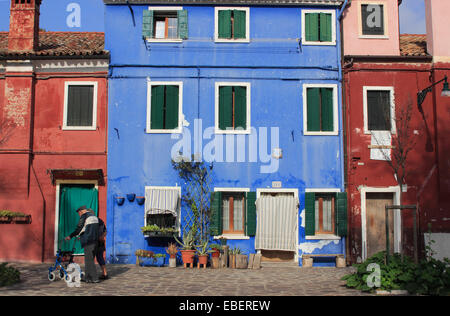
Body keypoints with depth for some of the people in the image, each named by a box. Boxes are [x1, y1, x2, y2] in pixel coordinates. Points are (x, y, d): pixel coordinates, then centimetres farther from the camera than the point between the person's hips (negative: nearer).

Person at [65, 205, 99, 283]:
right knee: (90, 259, 13)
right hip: (95, 241, 8)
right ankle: (88, 277, 16)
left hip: (88, 242, -8)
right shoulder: (94, 216, 20)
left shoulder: (84, 216, -5)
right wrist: (81, 236, 33)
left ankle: (94, 278, -7)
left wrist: (70, 236, -2)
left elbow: (79, 228, -10)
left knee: (89, 259, -5)